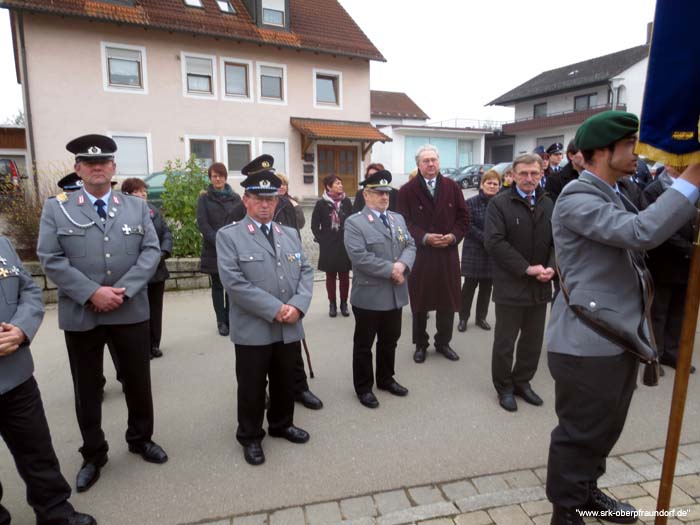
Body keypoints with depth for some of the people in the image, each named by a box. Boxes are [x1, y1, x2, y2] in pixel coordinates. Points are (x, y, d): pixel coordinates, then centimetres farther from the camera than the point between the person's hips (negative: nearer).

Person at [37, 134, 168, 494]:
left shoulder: (137, 207, 6)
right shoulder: (56, 208, 1)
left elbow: (151, 251, -2)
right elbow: (50, 259, -7)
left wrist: (122, 290, -14)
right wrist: (92, 293, -17)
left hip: (131, 312, 1)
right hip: (81, 315, -1)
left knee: (138, 382, 13)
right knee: (87, 389, 13)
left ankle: (141, 439, 35)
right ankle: (93, 455, 32)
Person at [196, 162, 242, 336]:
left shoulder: (235, 197, 9)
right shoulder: (204, 198, 3)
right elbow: (202, 223, -5)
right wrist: (218, 241, -15)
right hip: (213, 249, -1)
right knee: (217, 286, 6)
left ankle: (231, 319, 12)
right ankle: (221, 321, 14)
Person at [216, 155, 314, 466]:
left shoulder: (291, 234, 10)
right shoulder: (228, 236, -6)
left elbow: (306, 271, 6)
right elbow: (233, 281, -16)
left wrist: (297, 305, -13)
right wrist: (275, 309, -20)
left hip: (289, 329, 5)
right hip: (253, 330, -4)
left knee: (286, 383, 19)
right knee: (252, 388, 11)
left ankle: (282, 425, 42)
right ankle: (250, 437, 32)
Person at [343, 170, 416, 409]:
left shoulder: (398, 219, 12)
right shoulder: (354, 223, -10)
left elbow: (410, 246, 6)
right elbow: (359, 257, -21)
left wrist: (402, 265, -15)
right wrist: (390, 269, -19)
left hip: (395, 294, 6)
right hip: (369, 295, -6)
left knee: (390, 341, 19)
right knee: (363, 344, 9)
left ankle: (386, 379, 38)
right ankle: (363, 387, 24)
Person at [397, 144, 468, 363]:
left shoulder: (452, 187, 6)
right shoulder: (407, 190, -3)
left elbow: (462, 217, 7)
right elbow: (404, 222, -7)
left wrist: (453, 236, -10)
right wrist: (425, 238, -18)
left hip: (448, 253, 3)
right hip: (419, 254, -2)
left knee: (448, 300, 10)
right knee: (419, 302, 8)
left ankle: (443, 342, 29)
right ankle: (420, 345, 24)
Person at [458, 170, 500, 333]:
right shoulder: (471, 202, -4)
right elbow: (469, 226, -9)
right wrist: (486, 239, -16)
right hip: (474, 251, -3)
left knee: (487, 285, 9)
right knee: (470, 284, 0)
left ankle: (481, 317, 23)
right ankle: (463, 318, 14)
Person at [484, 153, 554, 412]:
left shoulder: (548, 204, 10)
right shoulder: (499, 203, -7)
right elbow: (494, 242, -17)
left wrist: (551, 267, -9)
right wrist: (526, 268, -18)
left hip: (540, 286, 5)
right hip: (510, 285, -5)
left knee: (533, 341, 15)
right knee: (505, 341, 7)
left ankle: (522, 382, 34)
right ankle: (504, 387, 26)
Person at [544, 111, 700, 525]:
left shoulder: (614, 196, 16)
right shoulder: (576, 199, -17)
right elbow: (641, 232, -30)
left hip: (620, 336, 10)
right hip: (588, 342, -10)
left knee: (606, 428, 23)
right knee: (581, 432, 5)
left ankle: (587, 491, 43)